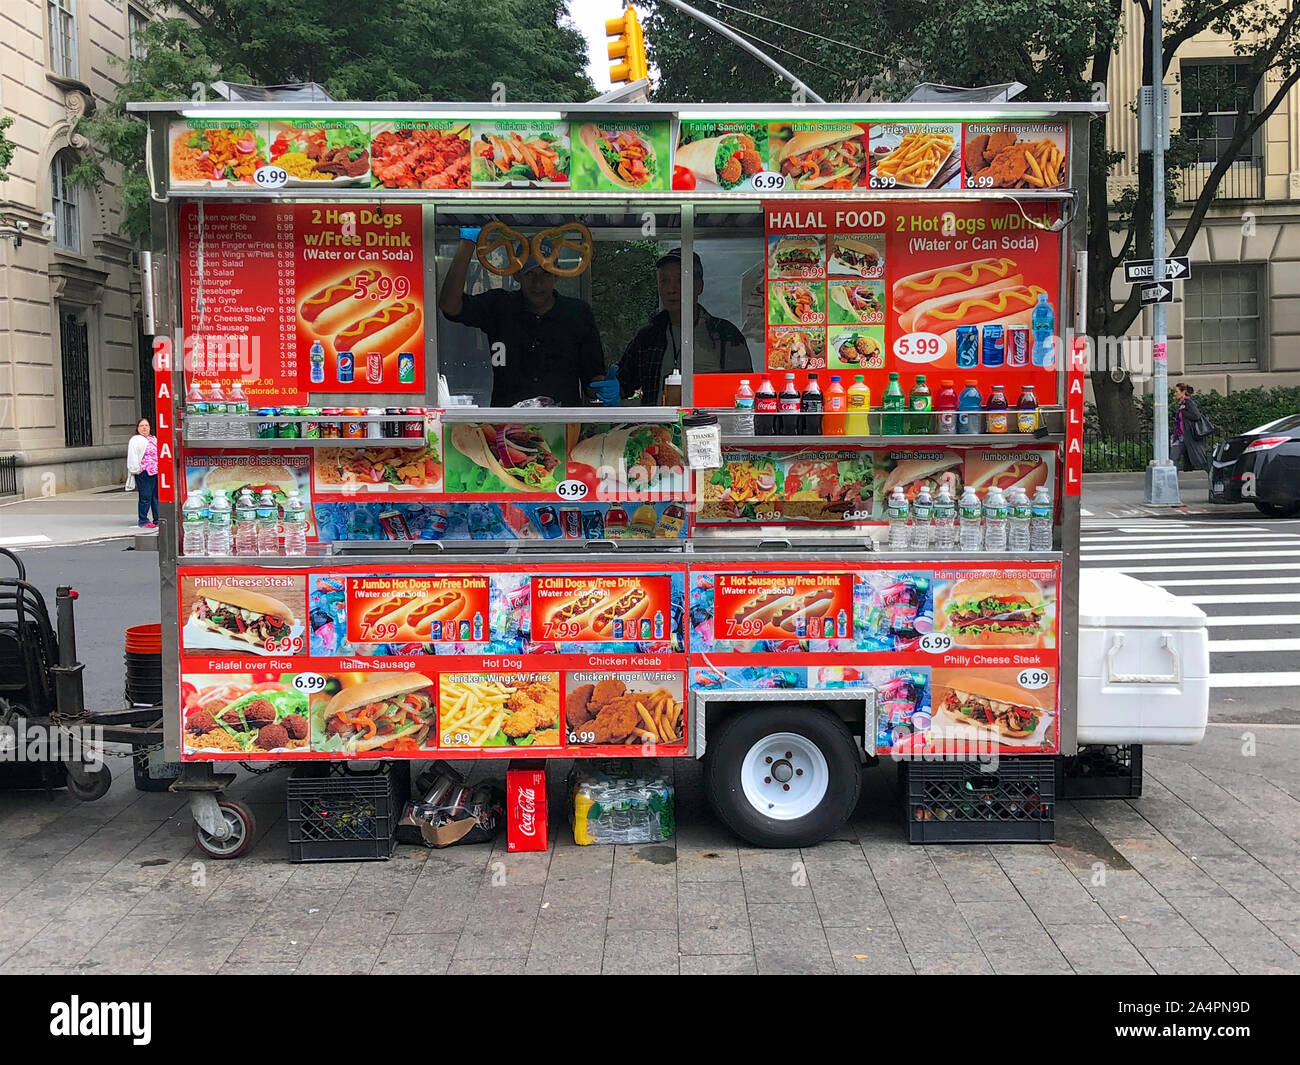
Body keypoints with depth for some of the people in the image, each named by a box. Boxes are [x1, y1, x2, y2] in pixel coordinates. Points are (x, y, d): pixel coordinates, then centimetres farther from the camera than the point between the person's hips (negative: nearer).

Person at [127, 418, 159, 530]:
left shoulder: (154, 439, 21)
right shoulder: (136, 440, -2)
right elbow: (132, 457, -8)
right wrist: (135, 470, -13)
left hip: (156, 472, 7)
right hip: (144, 473, -7)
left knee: (157, 497, 9)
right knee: (145, 497, -7)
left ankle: (157, 520, 14)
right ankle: (143, 521, -1)